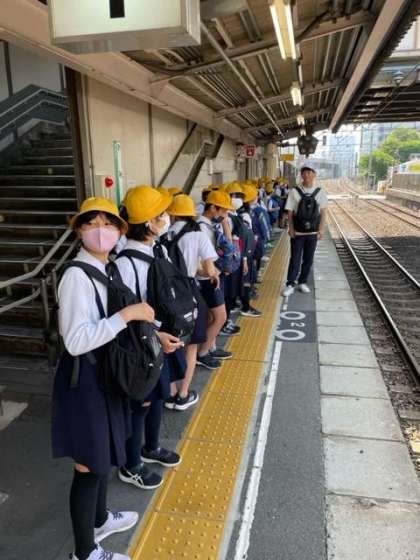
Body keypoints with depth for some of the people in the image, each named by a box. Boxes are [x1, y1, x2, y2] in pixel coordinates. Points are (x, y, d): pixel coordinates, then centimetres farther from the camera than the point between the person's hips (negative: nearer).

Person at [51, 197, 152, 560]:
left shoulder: (107, 268, 2)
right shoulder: (77, 275, -24)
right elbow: (76, 341, -31)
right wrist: (127, 314, -30)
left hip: (105, 370, 9)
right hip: (83, 377, -9)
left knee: (104, 452, 25)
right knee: (89, 466, 8)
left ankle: (100, 519, 49)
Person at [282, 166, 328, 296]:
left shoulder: (320, 192, 1)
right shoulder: (295, 192, -4)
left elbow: (323, 212, 2)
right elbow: (290, 212, -2)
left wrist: (321, 229, -5)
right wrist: (291, 229, -8)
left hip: (313, 232, 2)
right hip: (297, 232, -2)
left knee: (308, 259, 9)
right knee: (295, 259, 0)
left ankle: (302, 282, 24)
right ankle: (290, 285, 8)